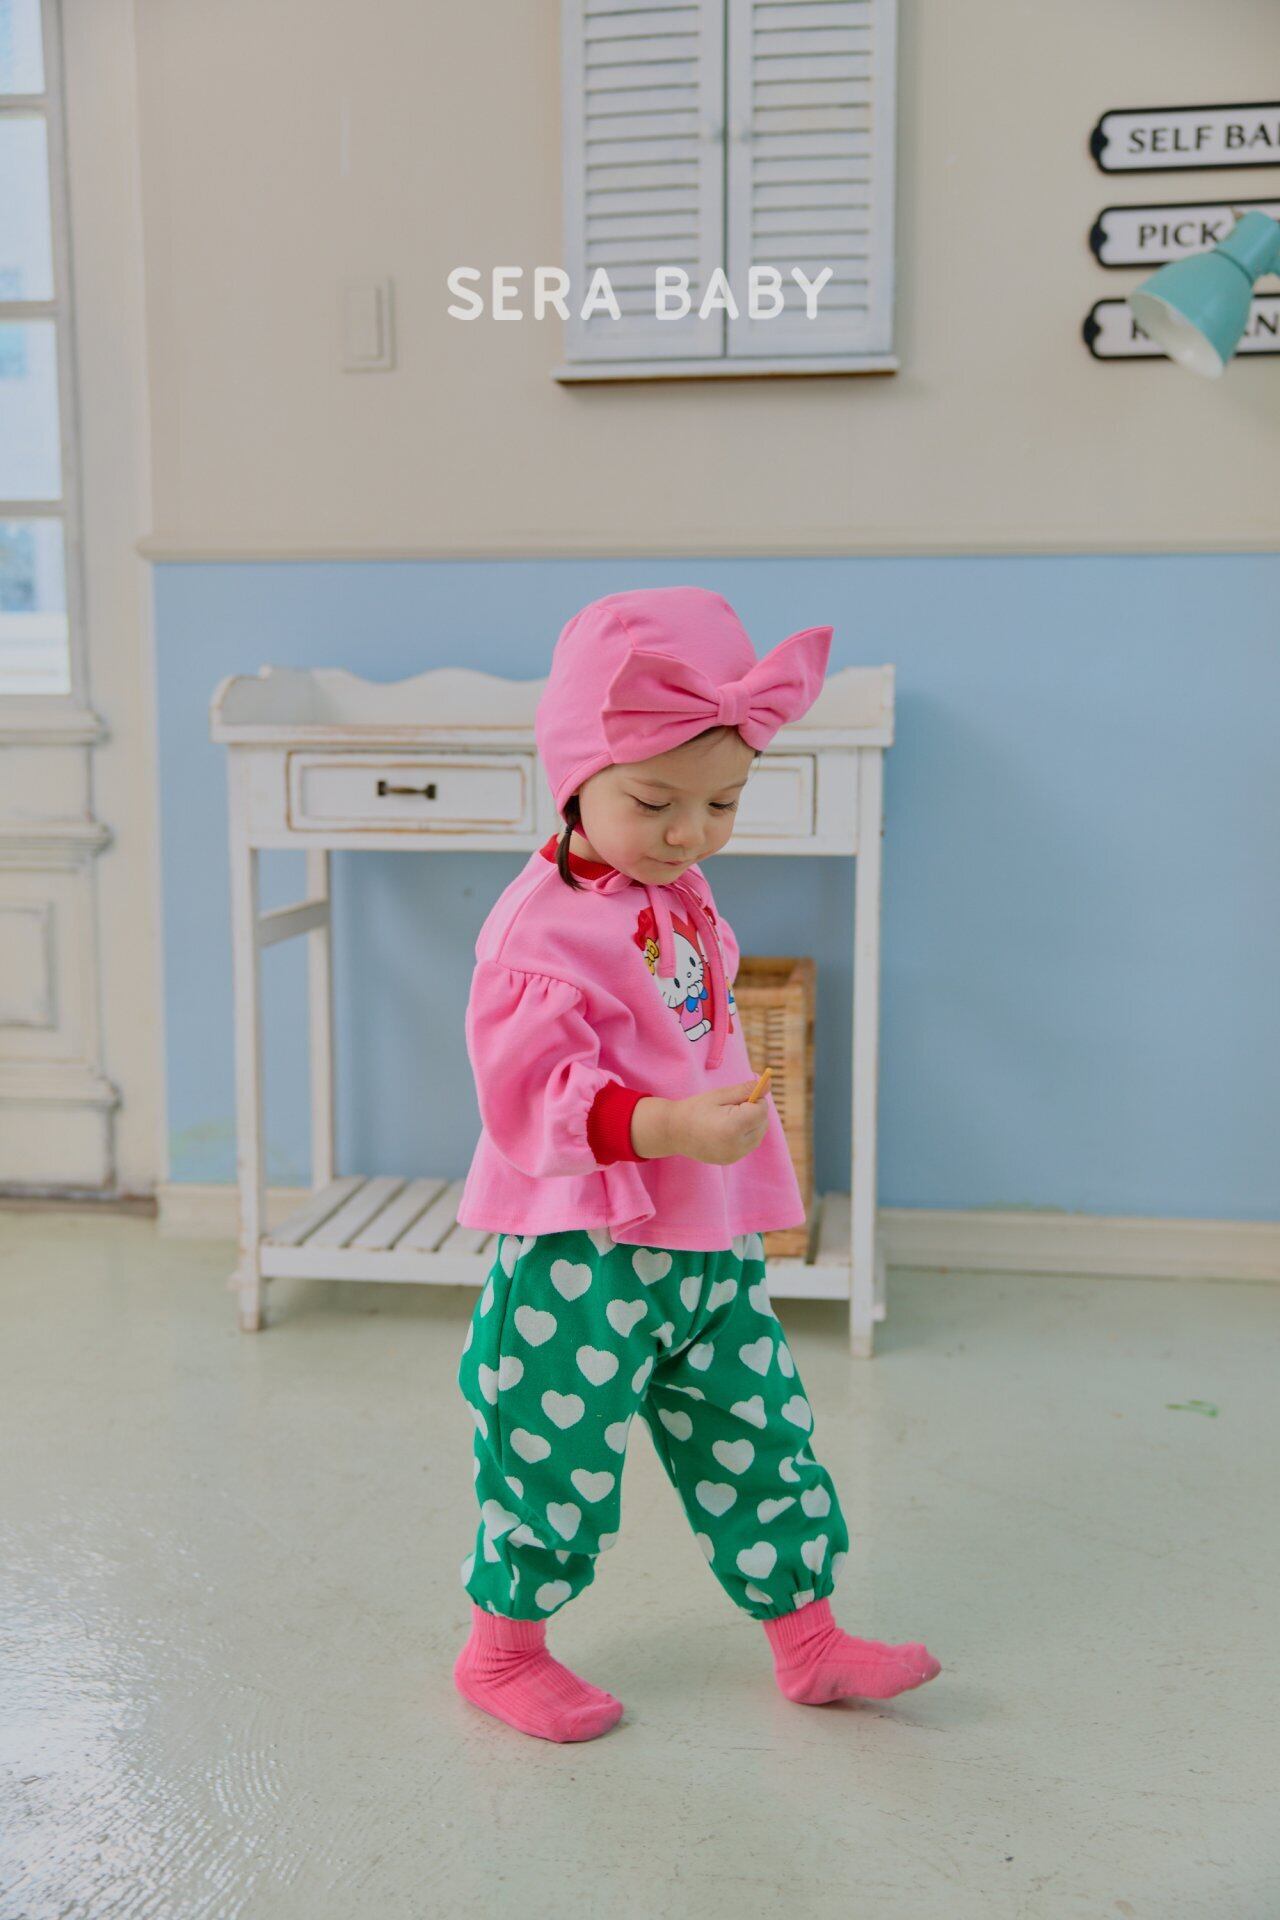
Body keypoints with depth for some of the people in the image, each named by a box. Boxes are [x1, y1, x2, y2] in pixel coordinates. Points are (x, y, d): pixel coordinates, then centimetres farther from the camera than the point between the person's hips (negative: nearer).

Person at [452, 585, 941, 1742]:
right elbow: (530, 1087, -25)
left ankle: (808, 1637, 32)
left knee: (760, 1436, 15)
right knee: (560, 1450, 6)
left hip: (711, 1244, 8)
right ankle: (503, 1646, 30)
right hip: (578, 1253, -8)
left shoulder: (682, 898, 9)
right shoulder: (543, 926, -18)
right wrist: (665, 1127, -36)